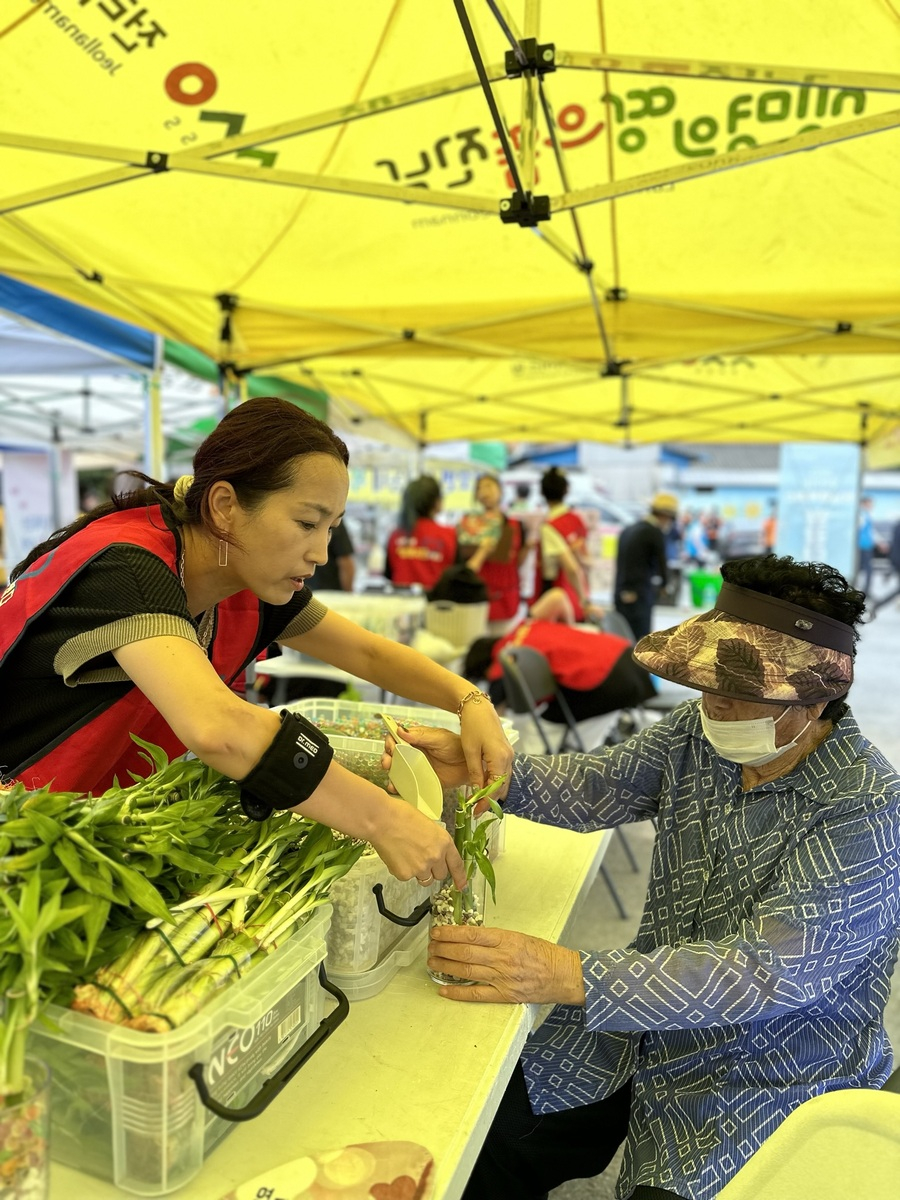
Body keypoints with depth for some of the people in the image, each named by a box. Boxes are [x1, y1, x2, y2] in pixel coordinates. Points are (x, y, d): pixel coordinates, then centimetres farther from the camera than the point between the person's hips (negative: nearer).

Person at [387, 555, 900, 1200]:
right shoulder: (702, 730, -6)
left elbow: (765, 975, -31)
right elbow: (596, 787, -2)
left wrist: (569, 977, -40)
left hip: (773, 1074, -4)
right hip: (654, 1008, 5)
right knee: (483, 1132, -2)